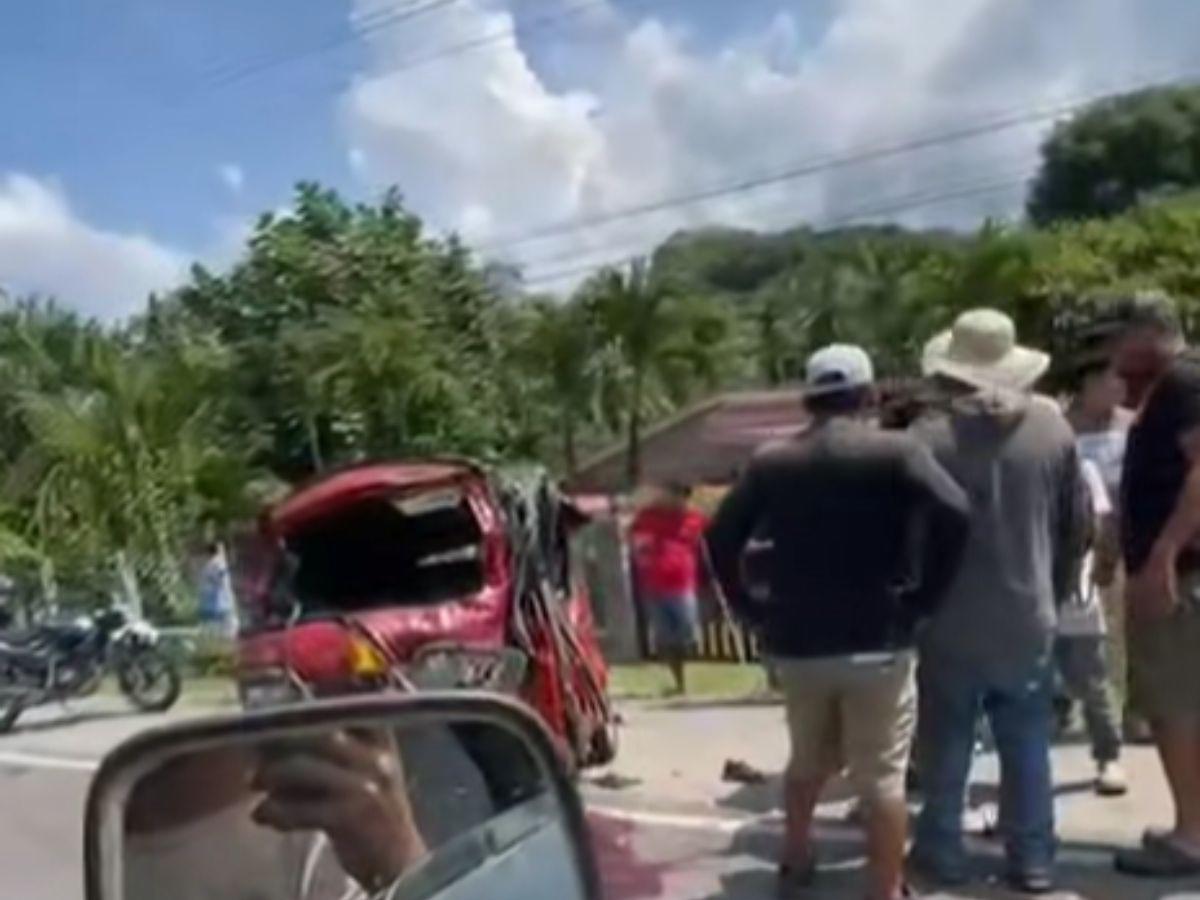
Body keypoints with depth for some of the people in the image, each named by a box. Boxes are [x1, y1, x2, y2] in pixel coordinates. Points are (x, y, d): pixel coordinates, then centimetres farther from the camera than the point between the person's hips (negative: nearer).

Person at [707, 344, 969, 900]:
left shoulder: (771, 463, 6)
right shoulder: (895, 452, -5)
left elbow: (721, 536, 4)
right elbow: (953, 512, -18)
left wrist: (749, 608, 8)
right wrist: (925, 595, -10)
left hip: (796, 642, 4)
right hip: (877, 642, -4)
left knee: (808, 760, 24)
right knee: (882, 778, 3)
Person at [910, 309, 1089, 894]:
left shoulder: (929, 437, -14)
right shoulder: (1053, 428, -2)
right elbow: (1077, 524, 5)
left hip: (951, 622, -2)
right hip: (1028, 617, 3)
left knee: (946, 744, 10)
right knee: (1027, 746, 11)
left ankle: (942, 853, 18)